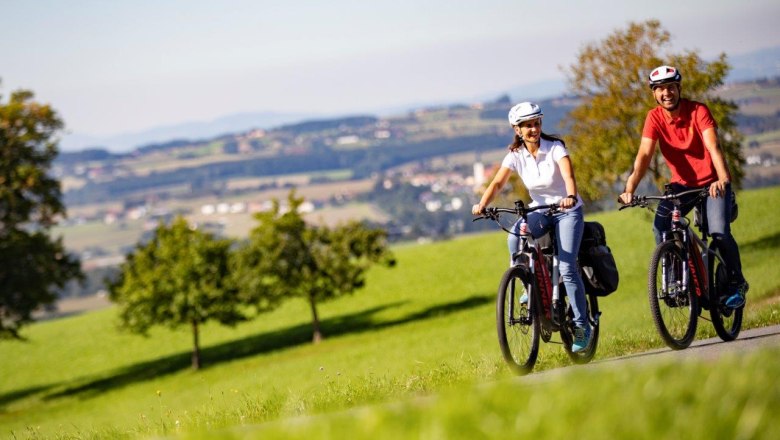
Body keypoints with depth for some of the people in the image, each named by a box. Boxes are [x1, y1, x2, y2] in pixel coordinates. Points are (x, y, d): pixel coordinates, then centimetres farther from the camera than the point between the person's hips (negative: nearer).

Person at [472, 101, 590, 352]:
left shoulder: (555, 148, -16)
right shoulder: (516, 155, -5)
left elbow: (569, 176, -31)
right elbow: (498, 183, -14)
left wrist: (570, 197, -53)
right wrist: (483, 204, -34)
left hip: (567, 210, -3)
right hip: (540, 210, 3)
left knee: (567, 268, -17)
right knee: (514, 238, -29)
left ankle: (582, 326, -4)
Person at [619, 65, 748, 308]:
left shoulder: (698, 111, -17)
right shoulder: (655, 117, -9)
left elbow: (713, 147, -30)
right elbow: (644, 154, -19)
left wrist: (722, 179, -47)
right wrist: (630, 188, -35)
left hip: (713, 182, -3)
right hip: (682, 183, 3)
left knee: (719, 232, -21)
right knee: (661, 227, -20)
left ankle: (737, 283, 2)